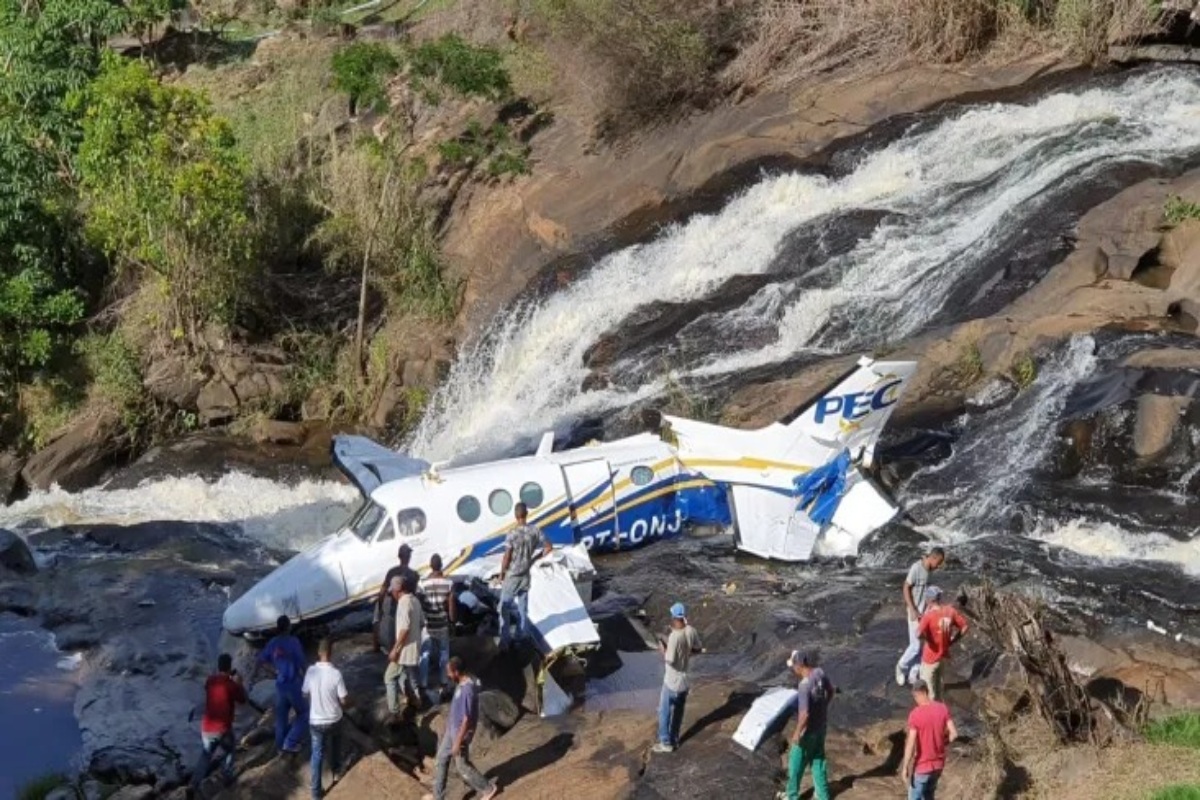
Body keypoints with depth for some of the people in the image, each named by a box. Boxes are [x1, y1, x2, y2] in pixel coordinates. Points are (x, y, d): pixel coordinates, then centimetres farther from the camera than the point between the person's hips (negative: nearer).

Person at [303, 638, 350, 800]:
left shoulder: (310, 671, -14)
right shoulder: (336, 673, -23)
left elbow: (305, 694, 0)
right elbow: (344, 700, -15)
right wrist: (349, 702, 8)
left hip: (315, 721, 1)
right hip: (334, 720, -1)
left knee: (317, 754, 14)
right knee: (334, 748, 28)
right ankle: (336, 773, 50)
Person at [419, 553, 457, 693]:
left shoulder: (423, 582, -15)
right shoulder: (448, 583, -12)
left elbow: (420, 604, -8)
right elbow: (451, 604, -7)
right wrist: (453, 620, 8)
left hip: (427, 624, -1)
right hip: (442, 624, 1)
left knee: (425, 654, 11)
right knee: (443, 652, 18)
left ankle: (424, 683, 14)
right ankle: (442, 680, 24)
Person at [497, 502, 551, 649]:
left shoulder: (512, 534, -21)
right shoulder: (535, 531, -8)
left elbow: (506, 558, -18)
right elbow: (549, 547, -1)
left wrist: (501, 574, -3)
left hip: (512, 576, -4)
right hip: (526, 575, 4)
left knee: (505, 607, 8)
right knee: (523, 607, 17)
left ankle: (505, 639, 8)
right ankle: (522, 637, 24)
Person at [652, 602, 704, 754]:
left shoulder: (674, 636, -29)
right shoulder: (691, 631, -7)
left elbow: (670, 660, -24)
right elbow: (698, 649, 7)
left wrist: (663, 650, -8)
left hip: (672, 681, -7)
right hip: (685, 680, 7)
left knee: (664, 711, 9)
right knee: (678, 711, 20)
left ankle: (666, 743, 16)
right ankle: (674, 739, 32)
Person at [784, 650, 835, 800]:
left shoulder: (805, 685, -34)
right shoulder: (819, 672, -11)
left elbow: (804, 714, -31)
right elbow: (831, 690, 8)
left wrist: (797, 733, -17)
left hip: (809, 730, -7)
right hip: (821, 725, 7)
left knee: (796, 762, 14)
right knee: (818, 758, 22)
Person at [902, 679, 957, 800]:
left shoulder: (915, 714, -20)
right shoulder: (943, 708, -6)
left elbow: (911, 744, -21)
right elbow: (954, 734, -5)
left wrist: (905, 768, -12)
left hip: (922, 766, -5)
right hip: (938, 764, 6)